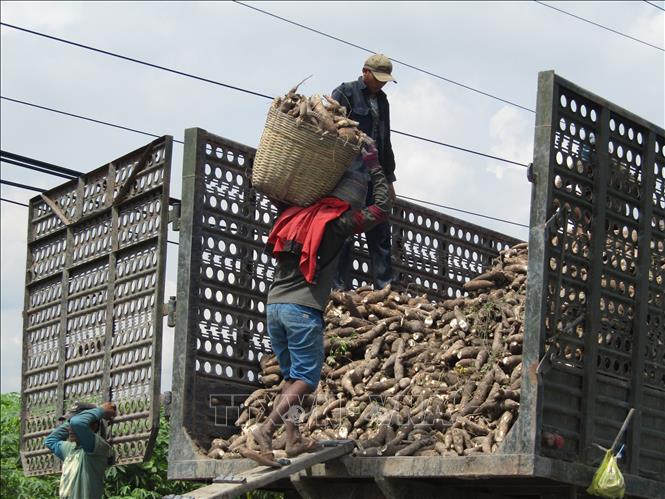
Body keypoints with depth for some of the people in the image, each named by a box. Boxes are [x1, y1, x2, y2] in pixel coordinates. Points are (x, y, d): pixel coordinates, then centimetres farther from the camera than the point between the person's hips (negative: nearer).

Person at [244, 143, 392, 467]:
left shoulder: (296, 214, 15)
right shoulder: (339, 222, -1)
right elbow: (382, 207, 10)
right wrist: (374, 167, 21)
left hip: (274, 304, 7)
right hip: (303, 308, -7)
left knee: (291, 377, 16)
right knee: (306, 379, -4)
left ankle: (293, 439, 9)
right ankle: (266, 430, -21)